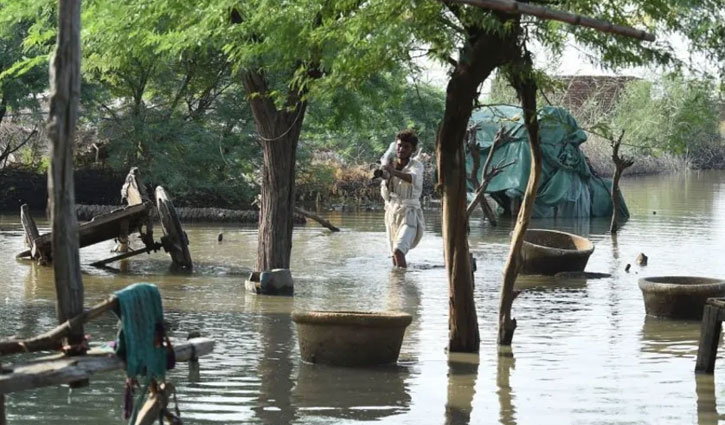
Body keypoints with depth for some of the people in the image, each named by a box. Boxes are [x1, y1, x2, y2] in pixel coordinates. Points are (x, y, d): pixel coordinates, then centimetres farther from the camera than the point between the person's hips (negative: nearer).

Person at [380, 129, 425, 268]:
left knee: (398, 251, -26)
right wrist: (386, 178, -17)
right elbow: (385, 195, 2)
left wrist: (394, 172, -49)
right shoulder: (389, 164, 6)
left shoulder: (416, 165, -6)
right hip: (392, 212, 5)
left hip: (409, 213, -5)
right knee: (395, 256, 10)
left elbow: (414, 178, -32)